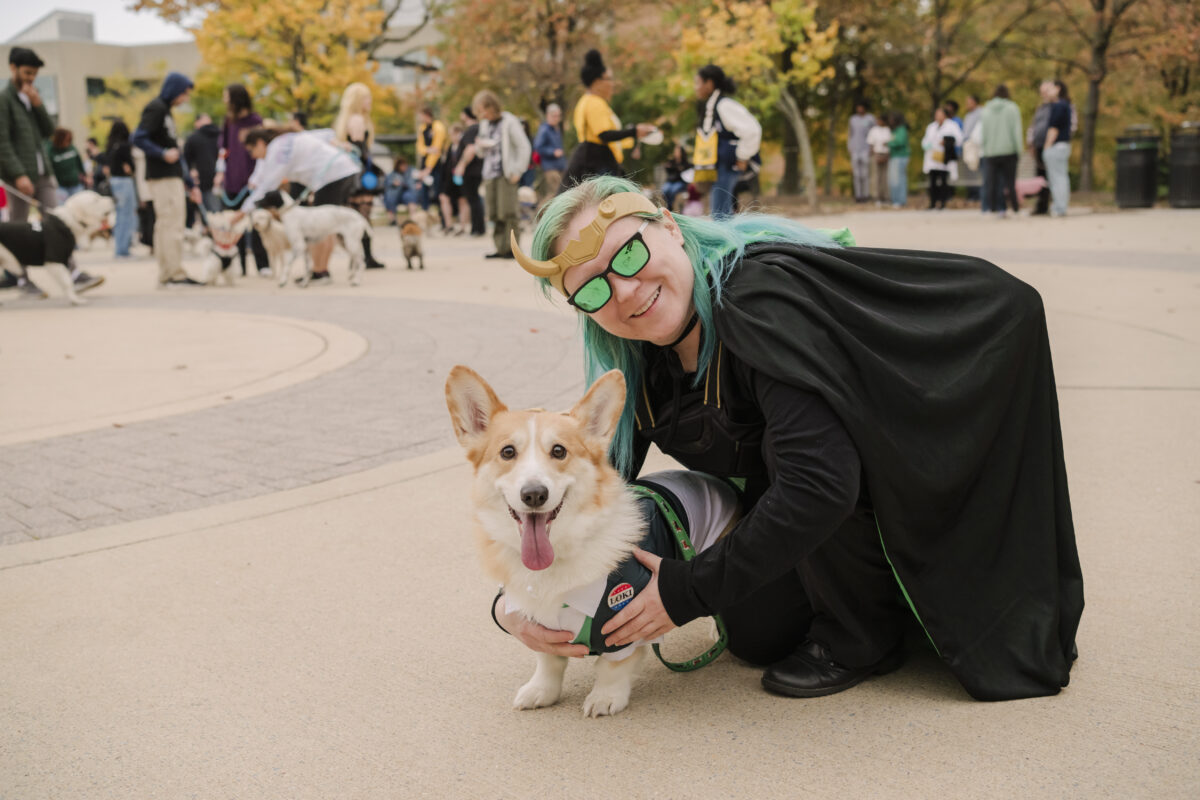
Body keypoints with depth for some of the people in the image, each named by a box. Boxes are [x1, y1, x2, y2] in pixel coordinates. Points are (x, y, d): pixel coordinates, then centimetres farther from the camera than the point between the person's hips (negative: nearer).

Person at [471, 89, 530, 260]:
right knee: (494, 213, 2)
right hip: (490, 174, 7)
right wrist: (481, 145, 1)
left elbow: (524, 147, -7)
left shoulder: (509, 122, -4)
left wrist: (518, 171, -11)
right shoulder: (485, 124, 16)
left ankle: (512, 248, -7)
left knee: (508, 211, -10)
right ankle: (501, 248, 6)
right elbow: (481, 149, 25)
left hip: (506, 174, -6)